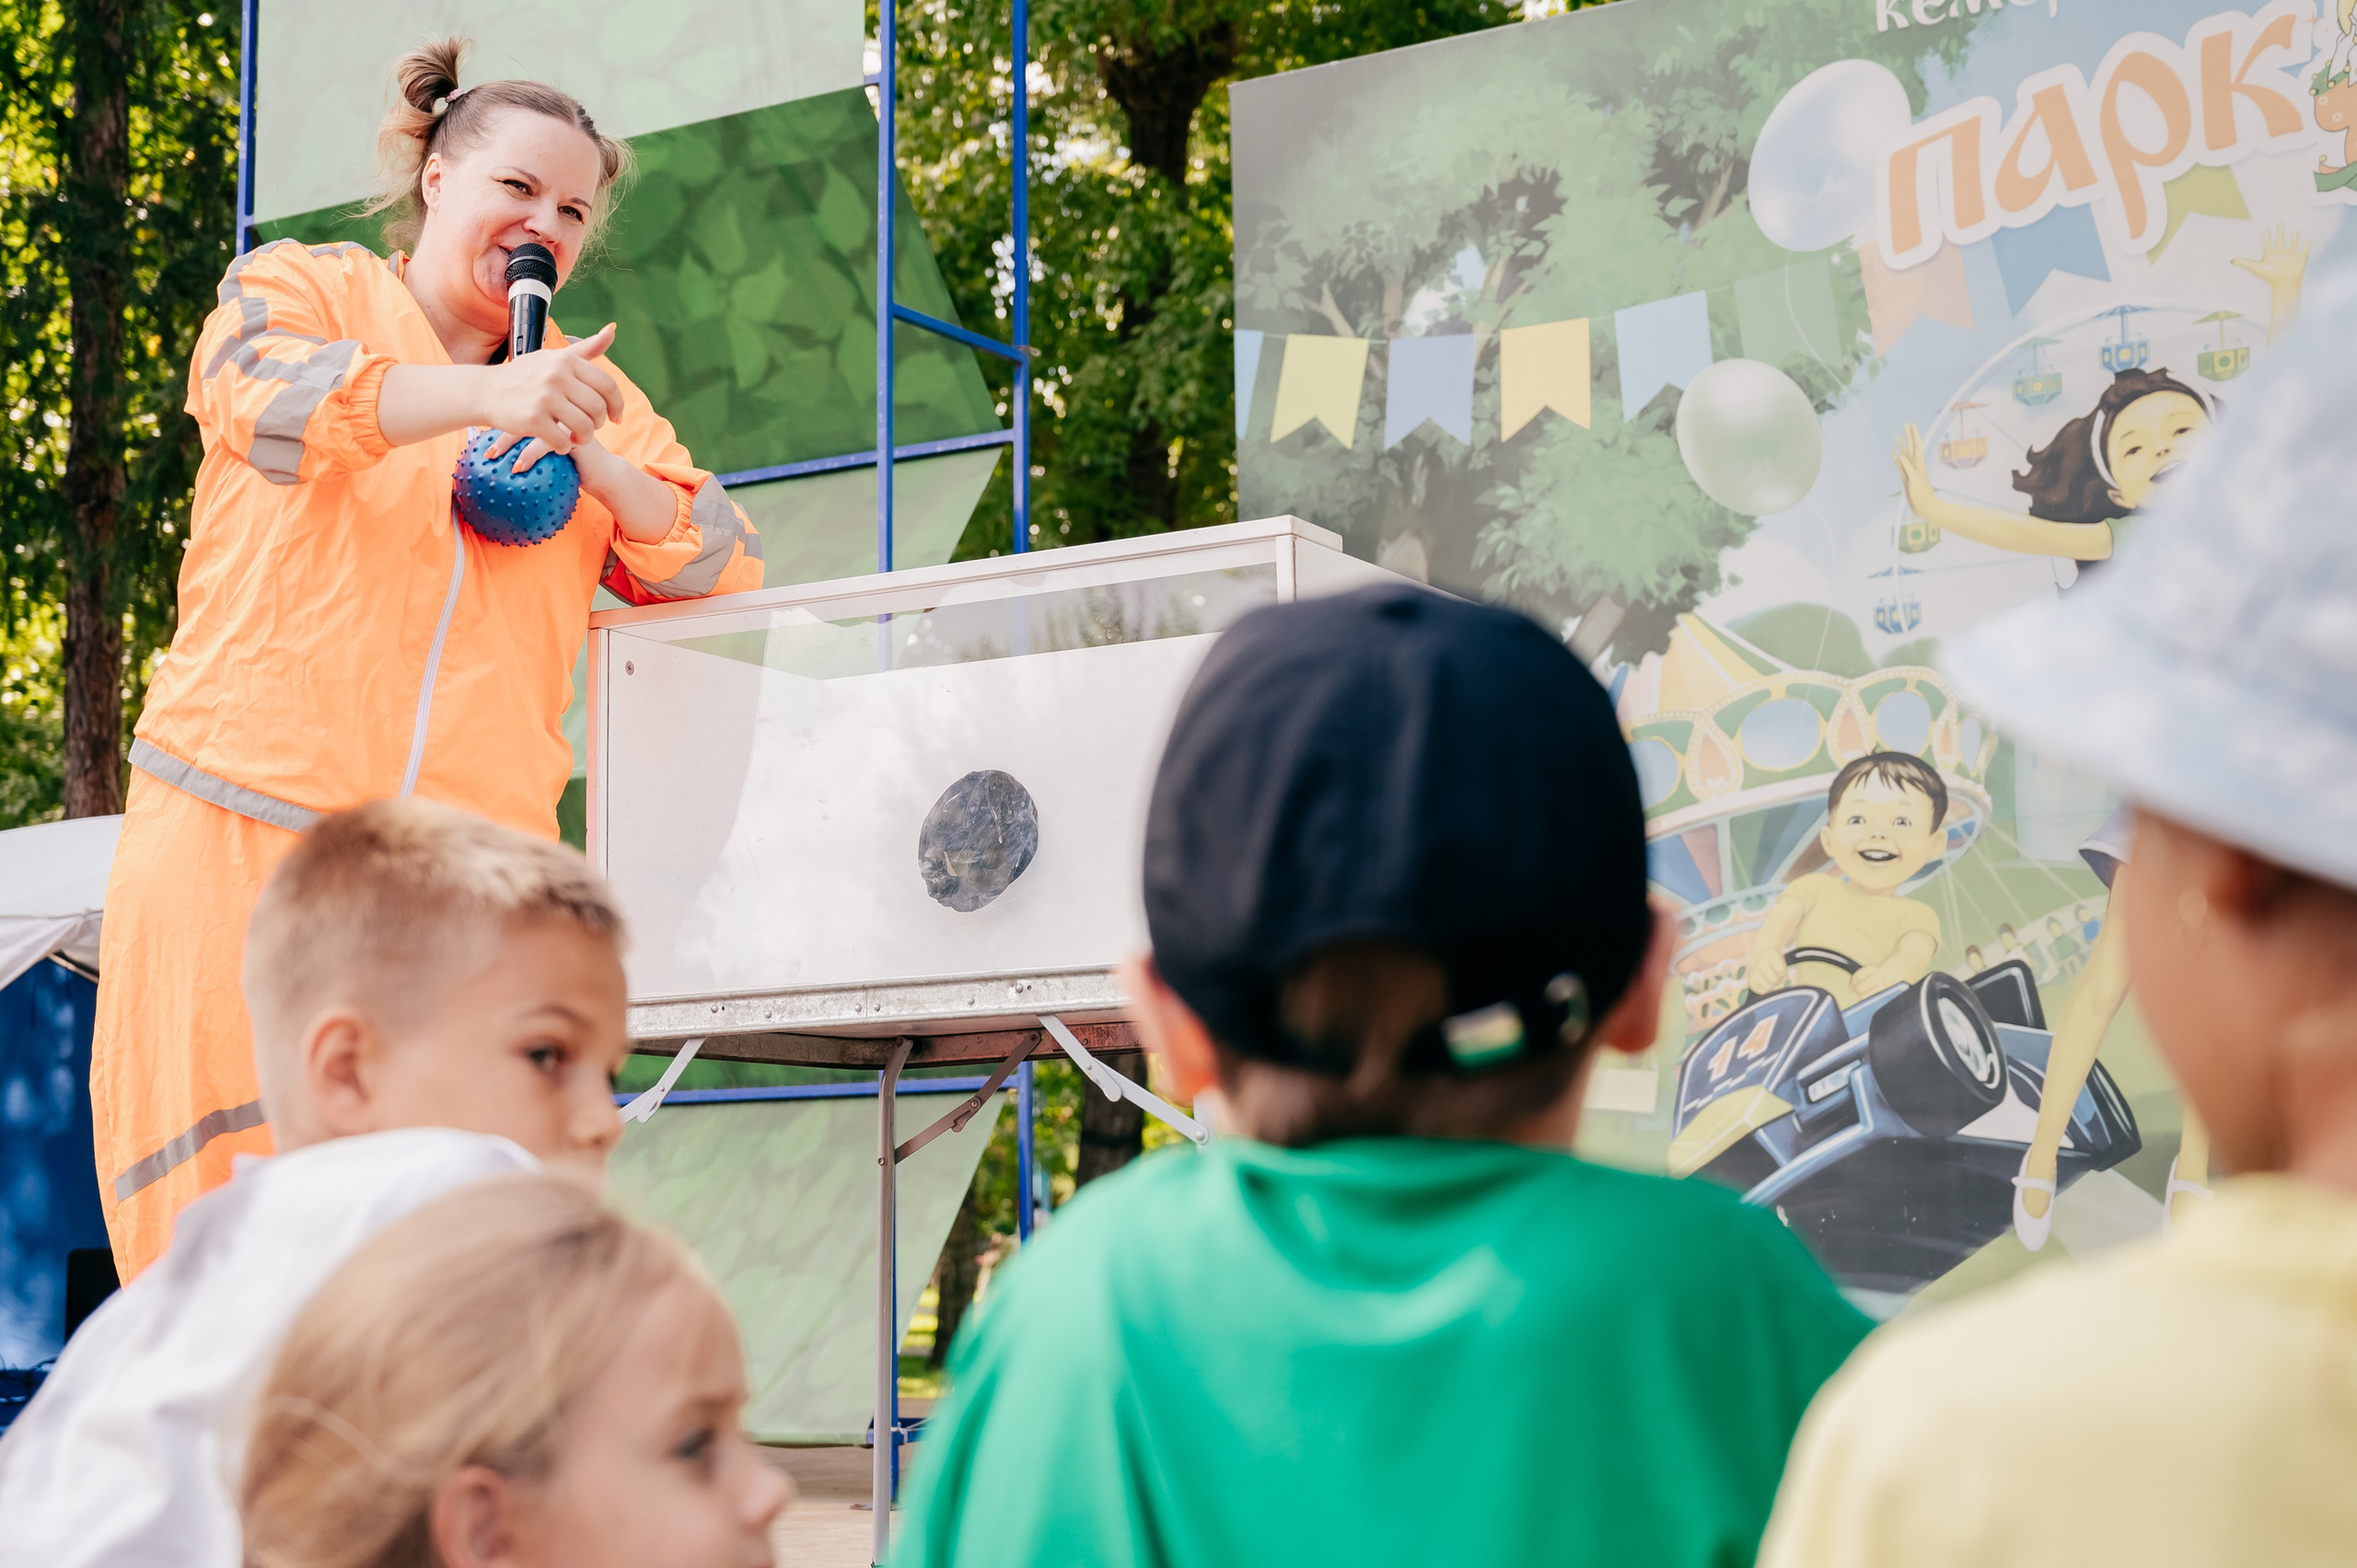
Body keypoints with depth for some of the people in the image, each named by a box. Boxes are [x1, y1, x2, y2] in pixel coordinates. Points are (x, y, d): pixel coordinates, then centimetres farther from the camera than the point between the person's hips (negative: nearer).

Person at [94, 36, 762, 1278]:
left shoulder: (584, 387, 21)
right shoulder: (296, 287, 10)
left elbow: (727, 570, 11)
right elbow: (269, 397, -15)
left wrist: (591, 460, -8)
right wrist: (488, 395, -31)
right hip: (245, 839, -3)